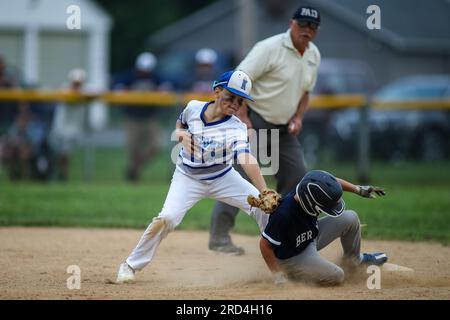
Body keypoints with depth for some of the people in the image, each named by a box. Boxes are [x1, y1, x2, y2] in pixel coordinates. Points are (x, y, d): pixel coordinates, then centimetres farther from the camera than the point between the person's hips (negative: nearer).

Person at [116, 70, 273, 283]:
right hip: (188, 178, 0)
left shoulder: (236, 128, -23)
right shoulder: (193, 108, -14)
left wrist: (264, 193, -54)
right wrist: (181, 133, -13)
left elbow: (246, 159, -39)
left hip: (223, 178, 0)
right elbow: (180, 122, 11)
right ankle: (131, 265, -7)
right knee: (166, 218, -22)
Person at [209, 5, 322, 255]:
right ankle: (219, 237, -7)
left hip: (284, 128, 7)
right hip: (254, 122, -7)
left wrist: (298, 117, 1)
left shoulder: (313, 56, 7)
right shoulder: (269, 48, -17)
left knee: (296, 176, 3)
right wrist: (243, 119, -25)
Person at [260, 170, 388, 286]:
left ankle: (354, 259, 27)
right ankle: (292, 275, 1)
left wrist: (358, 189, 0)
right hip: (292, 257, -7)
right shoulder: (284, 215, -41)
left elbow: (333, 181, 2)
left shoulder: (307, 190, -21)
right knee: (336, 276, -19)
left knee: (350, 218, 2)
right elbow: (265, 244, -30)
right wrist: (278, 276, -29)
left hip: (312, 237, 8)